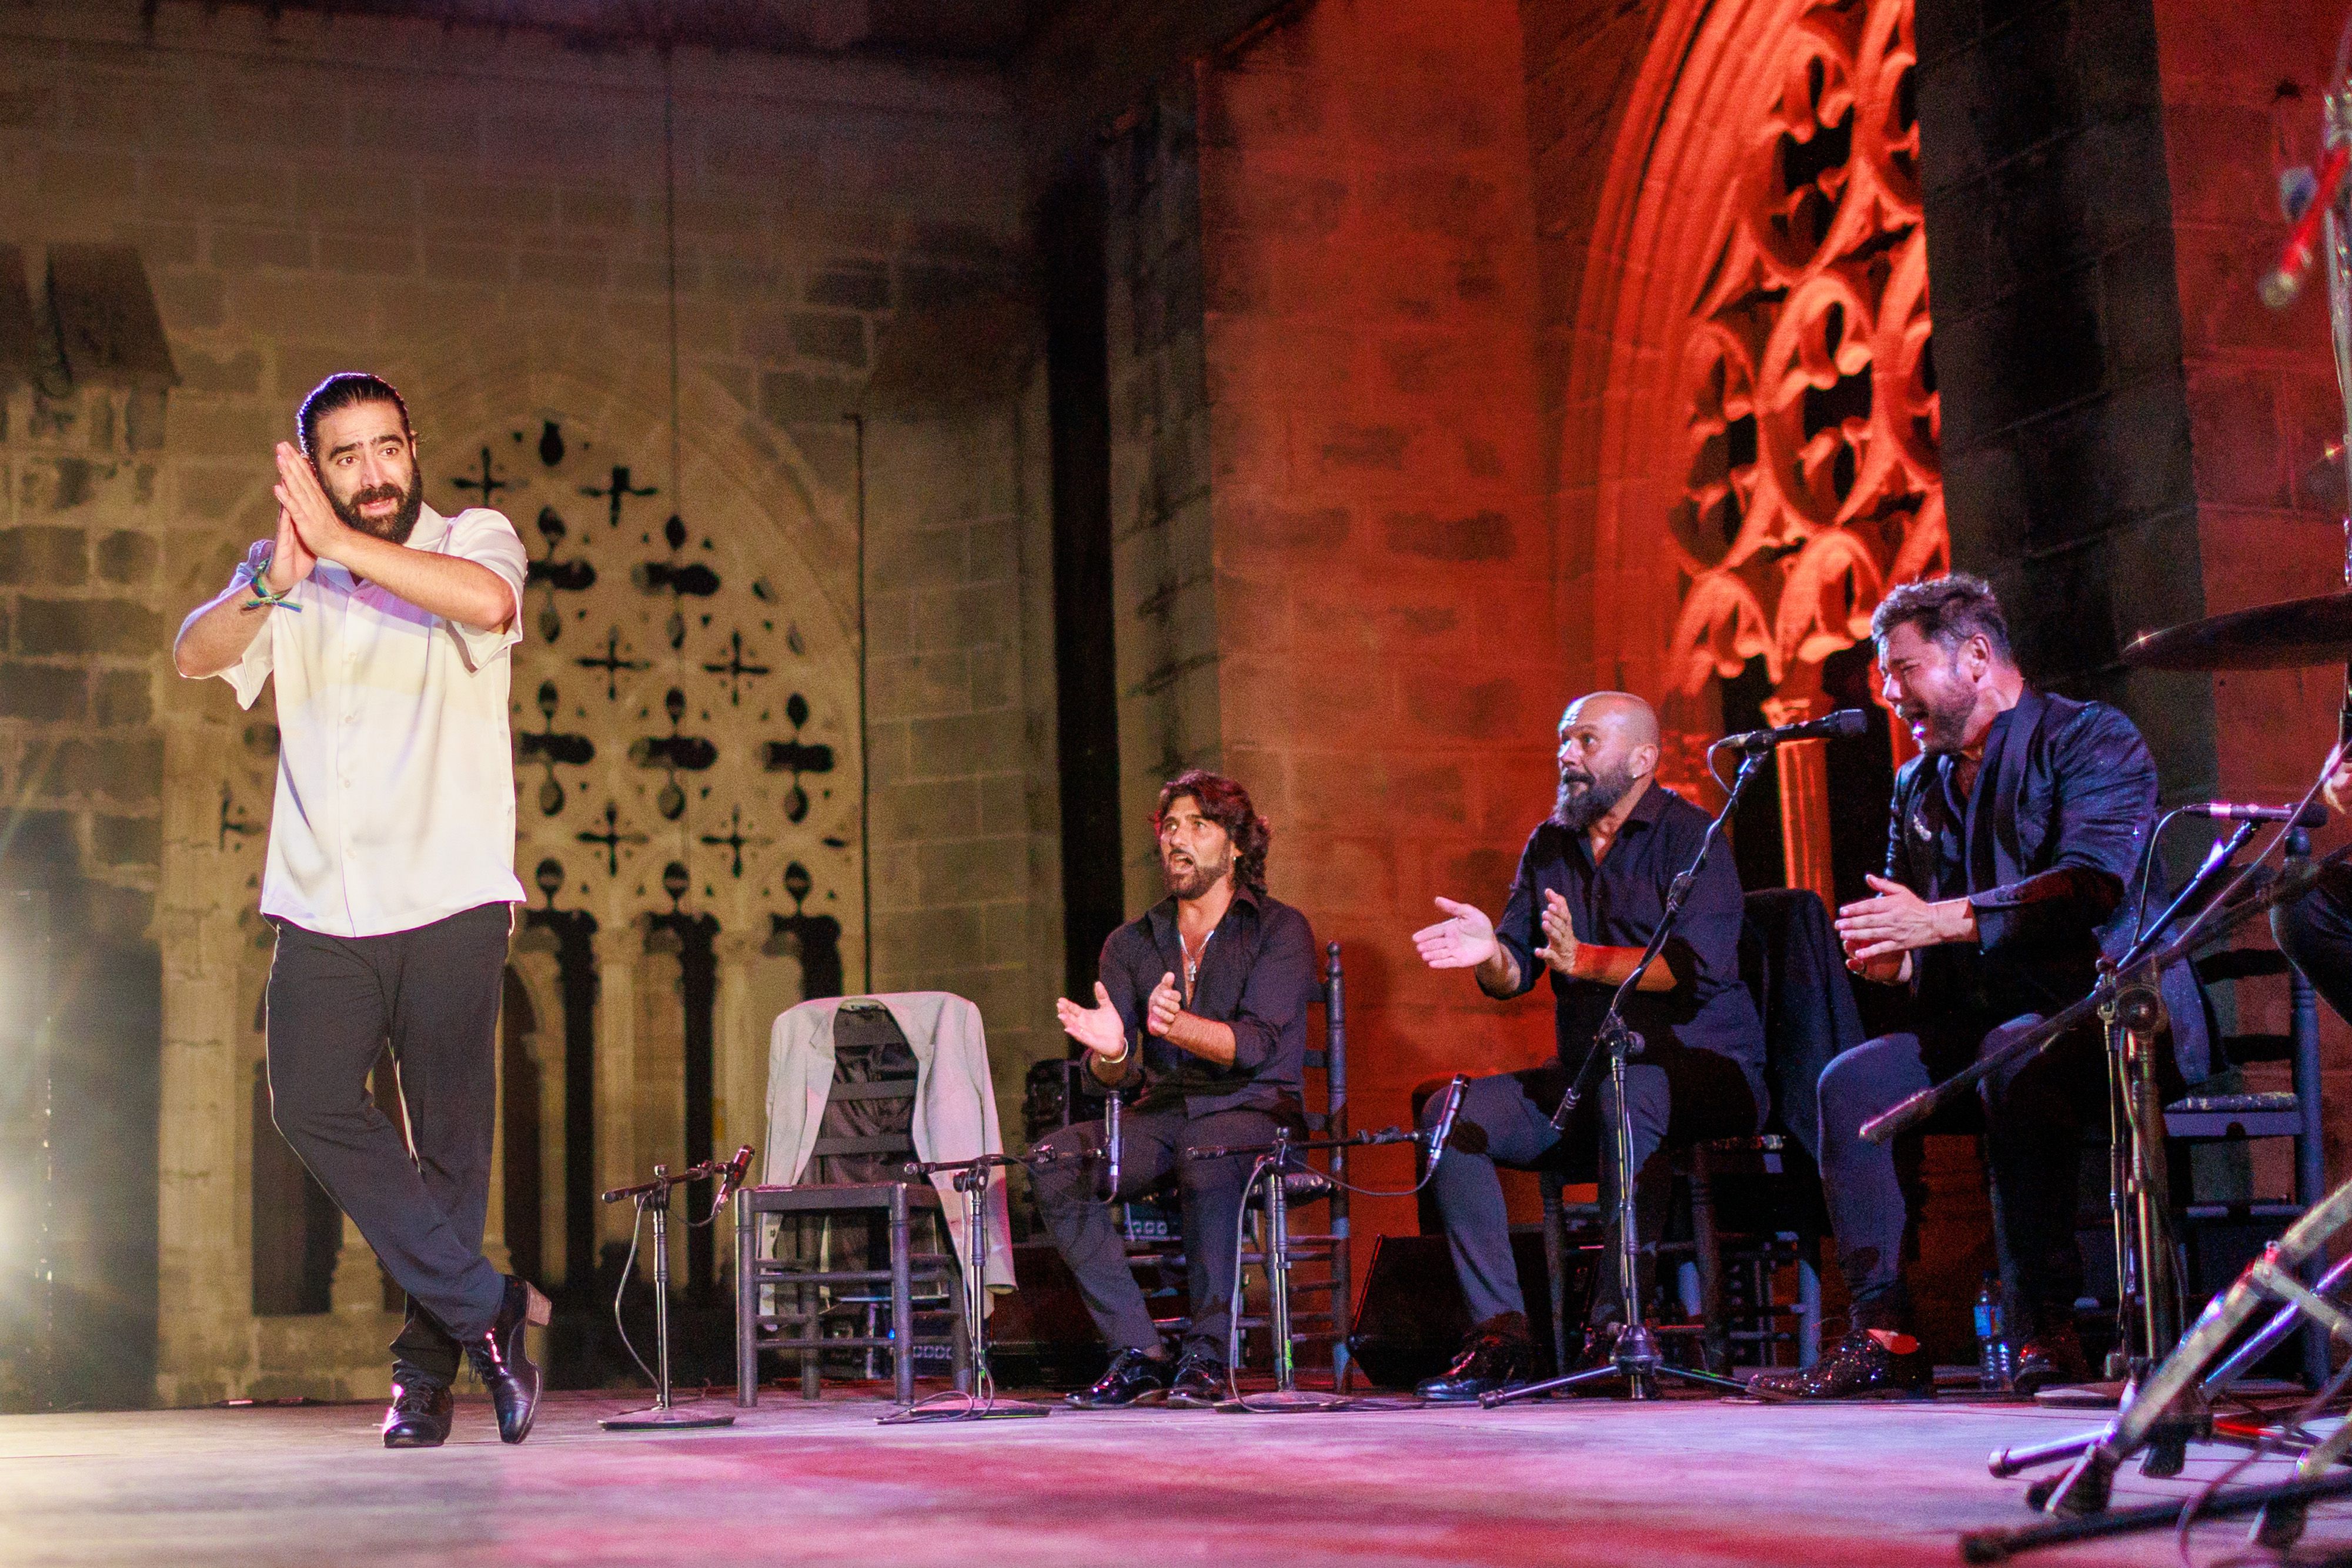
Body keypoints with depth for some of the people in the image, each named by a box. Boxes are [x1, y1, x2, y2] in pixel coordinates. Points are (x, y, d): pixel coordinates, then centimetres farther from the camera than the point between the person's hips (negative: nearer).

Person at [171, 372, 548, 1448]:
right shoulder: (280, 574, 14)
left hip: (449, 901, -2)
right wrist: (276, 580, -23)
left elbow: (489, 602, -19)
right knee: (310, 1105, -14)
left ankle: (426, 1370, 12)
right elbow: (194, 655, -5)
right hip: (323, 905, 2)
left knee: (450, 1137, 0)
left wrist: (342, 543, -22)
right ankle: (486, 1307, -5)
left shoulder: (475, 541, 6)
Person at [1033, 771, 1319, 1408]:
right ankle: (1138, 1354, -23)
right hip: (1160, 1112, 4)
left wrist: (1177, 1025, -32)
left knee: (1208, 1162, -39)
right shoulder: (1131, 944, 15)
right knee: (1055, 1159, -25)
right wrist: (1110, 1053, -21)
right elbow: (1121, 1077, 5)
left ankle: (1206, 1356, -26)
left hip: (1250, 1111, -4)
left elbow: (1254, 1044, -13)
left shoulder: (1280, 930, 3)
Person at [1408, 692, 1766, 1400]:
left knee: (1624, 1086, -39)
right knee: (1451, 1115, -12)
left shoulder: (1688, 837, -7)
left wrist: (1584, 960, -28)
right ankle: (1501, 1330, -14)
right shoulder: (1550, 844, 13)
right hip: (1589, 1080, 7)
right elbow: (1513, 977, 8)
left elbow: (1702, 966, -21)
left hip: (1706, 1069, -7)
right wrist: (1490, 952, -16)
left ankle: (1618, 1321, -31)